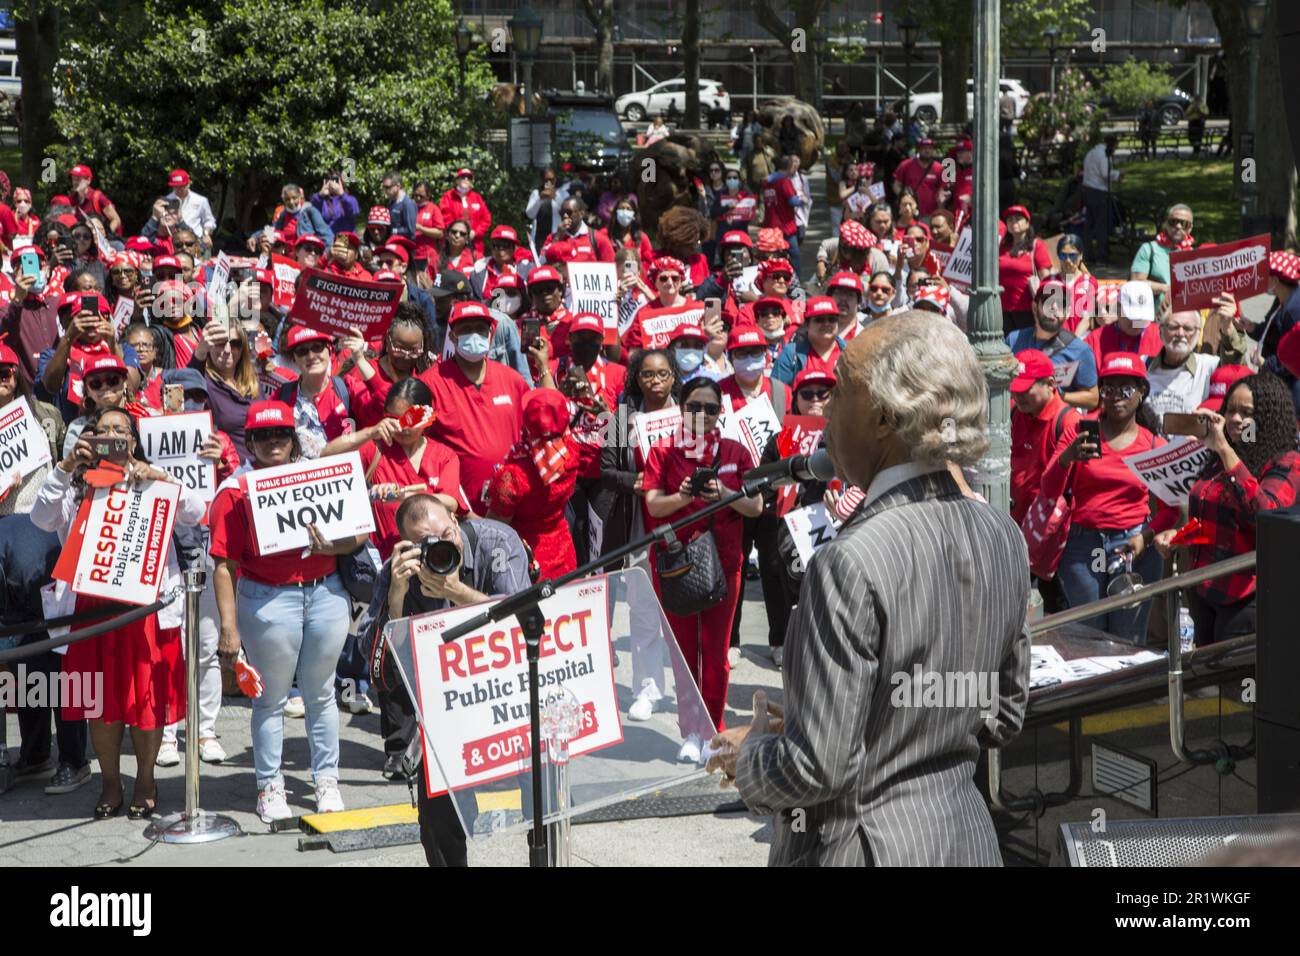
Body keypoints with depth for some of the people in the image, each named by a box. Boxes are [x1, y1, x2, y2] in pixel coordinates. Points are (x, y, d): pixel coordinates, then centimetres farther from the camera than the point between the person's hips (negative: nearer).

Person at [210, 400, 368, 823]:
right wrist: (228, 626, -11)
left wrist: (334, 546, -14)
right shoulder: (236, 491, -2)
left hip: (326, 594, 3)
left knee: (320, 692, 13)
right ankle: (270, 787, 16)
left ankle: (326, 781, 24)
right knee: (272, 697, 6)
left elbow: (358, 533, 8)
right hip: (268, 601, -3)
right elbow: (225, 565, -6)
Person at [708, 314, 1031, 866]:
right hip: (968, 836, 7)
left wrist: (745, 758, -2)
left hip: (860, 846, -7)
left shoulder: (852, 563, -23)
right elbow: (1004, 717, 10)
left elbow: (817, 769, -21)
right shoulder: (1003, 539, -1)